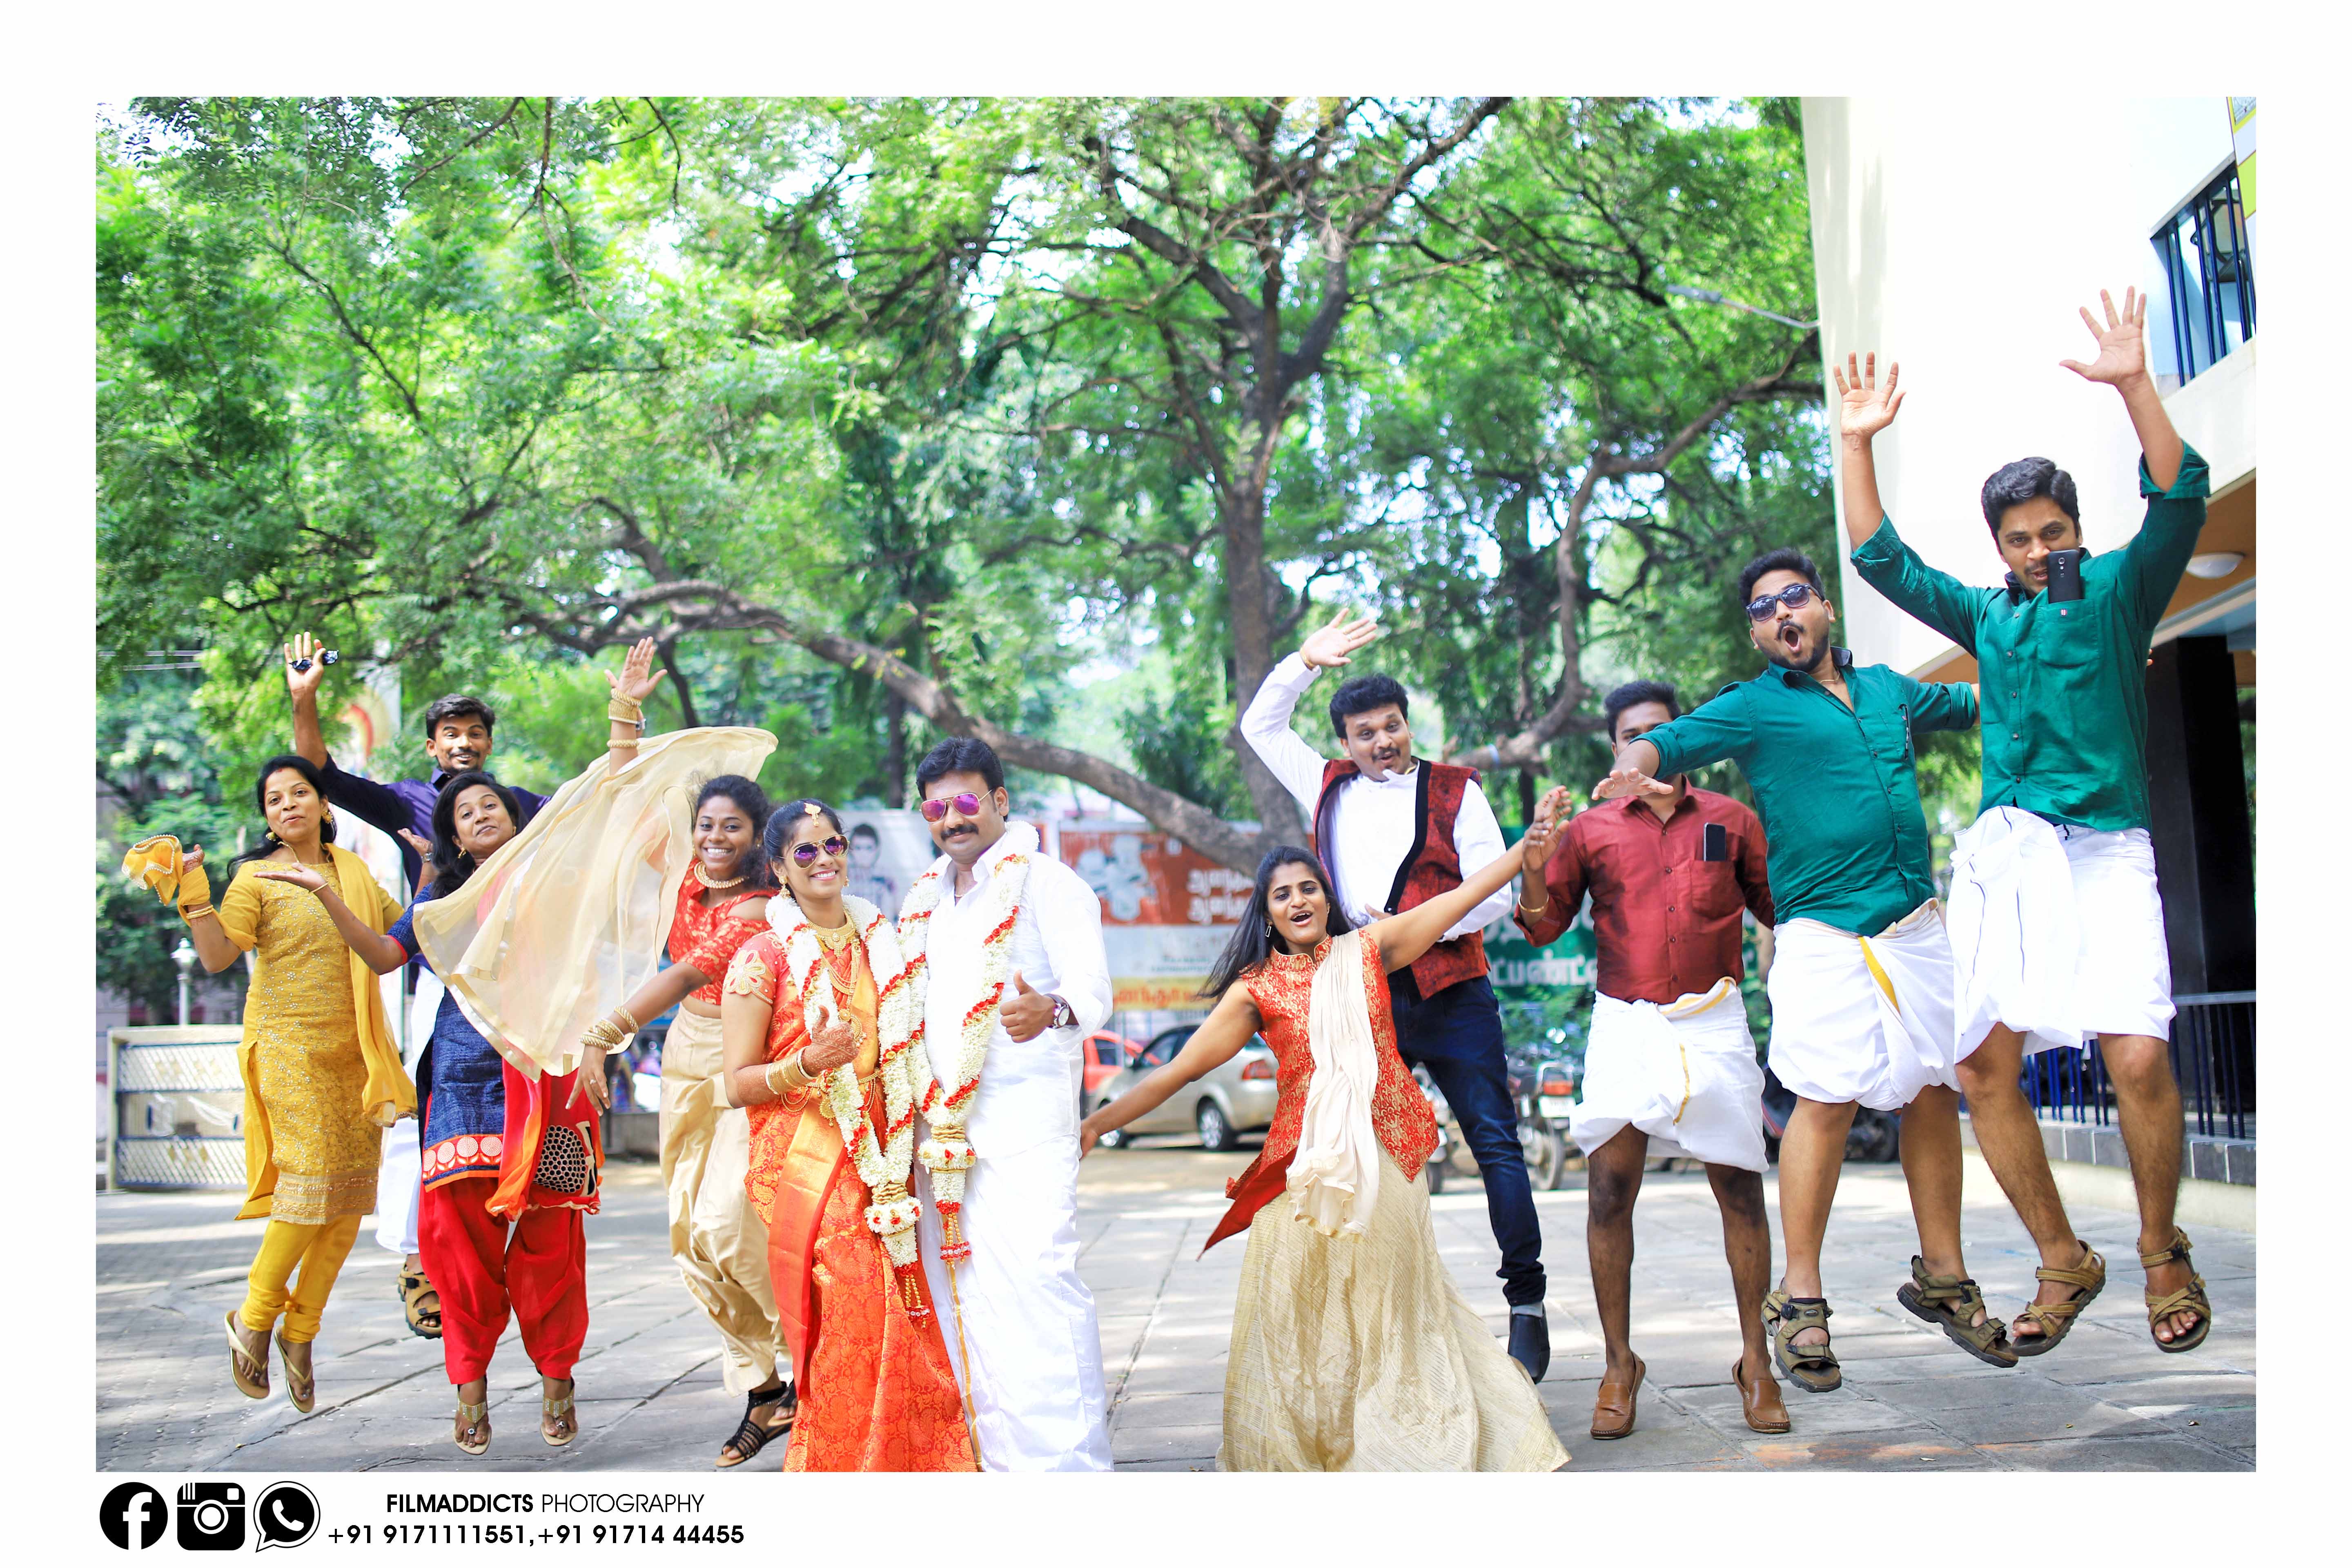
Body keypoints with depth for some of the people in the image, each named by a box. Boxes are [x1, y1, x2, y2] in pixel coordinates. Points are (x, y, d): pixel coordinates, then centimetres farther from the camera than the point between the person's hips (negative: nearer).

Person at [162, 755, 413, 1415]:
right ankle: (253, 1319, 5)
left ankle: (301, 1330, 14)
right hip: (289, 1044, -5)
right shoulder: (257, 876, 1)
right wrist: (193, 892, -19)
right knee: (312, 1180, -14)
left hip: (353, 1049, 5)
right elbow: (217, 956, -9)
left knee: (351, 1192, 0)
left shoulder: (353, 871, 15)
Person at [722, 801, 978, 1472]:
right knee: (841, 1336, -9)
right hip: (808, 1170, -4)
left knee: (906, 1329, -1)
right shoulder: (764, 956, -1)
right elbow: (739, 1083, -3)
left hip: (884, 1162, 5)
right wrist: (810, 1063, -20)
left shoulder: (881, 943, 14)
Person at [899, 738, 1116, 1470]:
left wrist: (1051, 1012, -36)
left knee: (1035, 1279, -15)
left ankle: (1064, 1459, -12)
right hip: (941, 1127, 7)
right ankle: (993, 1457, 13)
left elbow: (1093, 989, -14)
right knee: (961, 1291, 6)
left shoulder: (1046, 881, -1)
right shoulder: (924, 902, 21)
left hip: (1023, 1123, -7)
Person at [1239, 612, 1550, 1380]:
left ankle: (1527, 1303, 2)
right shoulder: (1330, 789, 16)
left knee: (1496, 1143, -5)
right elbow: (1261, 726, 24)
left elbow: (1494, 891, 1)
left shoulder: (1452, 791, 6)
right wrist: (1304, 662, 11)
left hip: (1449, 993, -3)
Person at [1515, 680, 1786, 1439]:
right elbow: (1542, 925, 6)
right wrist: (1536, 855, -9)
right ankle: (1618, 1367, 6)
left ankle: (1756, 1362, 13)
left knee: (1741, 1191, 0)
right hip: (1625, 1026, 0)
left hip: (1714, 1022, 0)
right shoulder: (1591, 830, 8)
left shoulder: (1730, 820, 9)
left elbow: (1782, 909, 12)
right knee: (1608, 1191, -6)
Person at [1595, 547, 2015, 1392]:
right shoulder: (1751, 706, 2)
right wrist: (1635, 765, -35)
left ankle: (1941, 1274, 23)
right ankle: (1800, 1299, -1)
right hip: (1825, 934, -5)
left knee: (1936, 1092, 7)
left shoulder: (1886, 686, 16)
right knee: (1830, 1099, -12)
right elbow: (1673, 737, -14)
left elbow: (1960, 704, 35)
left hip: (1919, 925, 5)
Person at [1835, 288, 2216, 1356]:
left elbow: (2180, 500, -7)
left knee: (2139, 1057, -19)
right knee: (1984, 1066, -5)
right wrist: (1857, 445, 9)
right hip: (2001, 856, 4)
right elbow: (1882, 560, 17)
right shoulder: (1987, 616, 19)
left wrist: (2135, 388, -18)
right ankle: (2063, 1263, 11)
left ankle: (2163, 1254, 6)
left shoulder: (2120, 589, 9)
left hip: (2104, 853, -4)